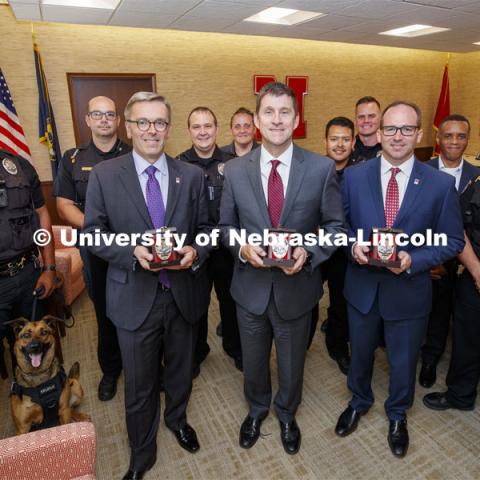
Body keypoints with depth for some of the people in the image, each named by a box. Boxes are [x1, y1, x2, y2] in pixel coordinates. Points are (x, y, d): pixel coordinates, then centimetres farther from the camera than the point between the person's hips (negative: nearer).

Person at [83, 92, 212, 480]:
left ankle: (177, 418, 55)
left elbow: (205, 228, 4)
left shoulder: (192, 175, 0)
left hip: (185, 292, 2)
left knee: (181, 371, 24)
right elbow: (92, 234, -4)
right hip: (135, 297, -1)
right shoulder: (104, 175, -5)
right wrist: (132, 252, -21)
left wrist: (196, 252, -17)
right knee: (140, 386, 15)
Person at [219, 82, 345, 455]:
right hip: (250, 285, 1)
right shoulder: (235, 170, -6)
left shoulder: (322, 168, -11)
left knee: (292, 363, 22)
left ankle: (286, 414, 55)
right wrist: (242, 247, -17)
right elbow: (226, 225, 3)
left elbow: (335, 225, -4)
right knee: (253, 361, 24)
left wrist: (309, 253, -21)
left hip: (297, 286, -1)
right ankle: (257, 409, 56)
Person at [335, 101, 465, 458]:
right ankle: (359, 402, 53)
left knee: (403, 361, 20)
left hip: (409, 290, -1)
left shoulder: (441, 184, -9)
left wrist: (413, 260, -21)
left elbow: (453, 240, -5)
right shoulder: (354, 176, -6)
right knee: (360, 353, 23)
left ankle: (398, 415, 50)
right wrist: (354, 244, -19)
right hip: (362, 286, 1)